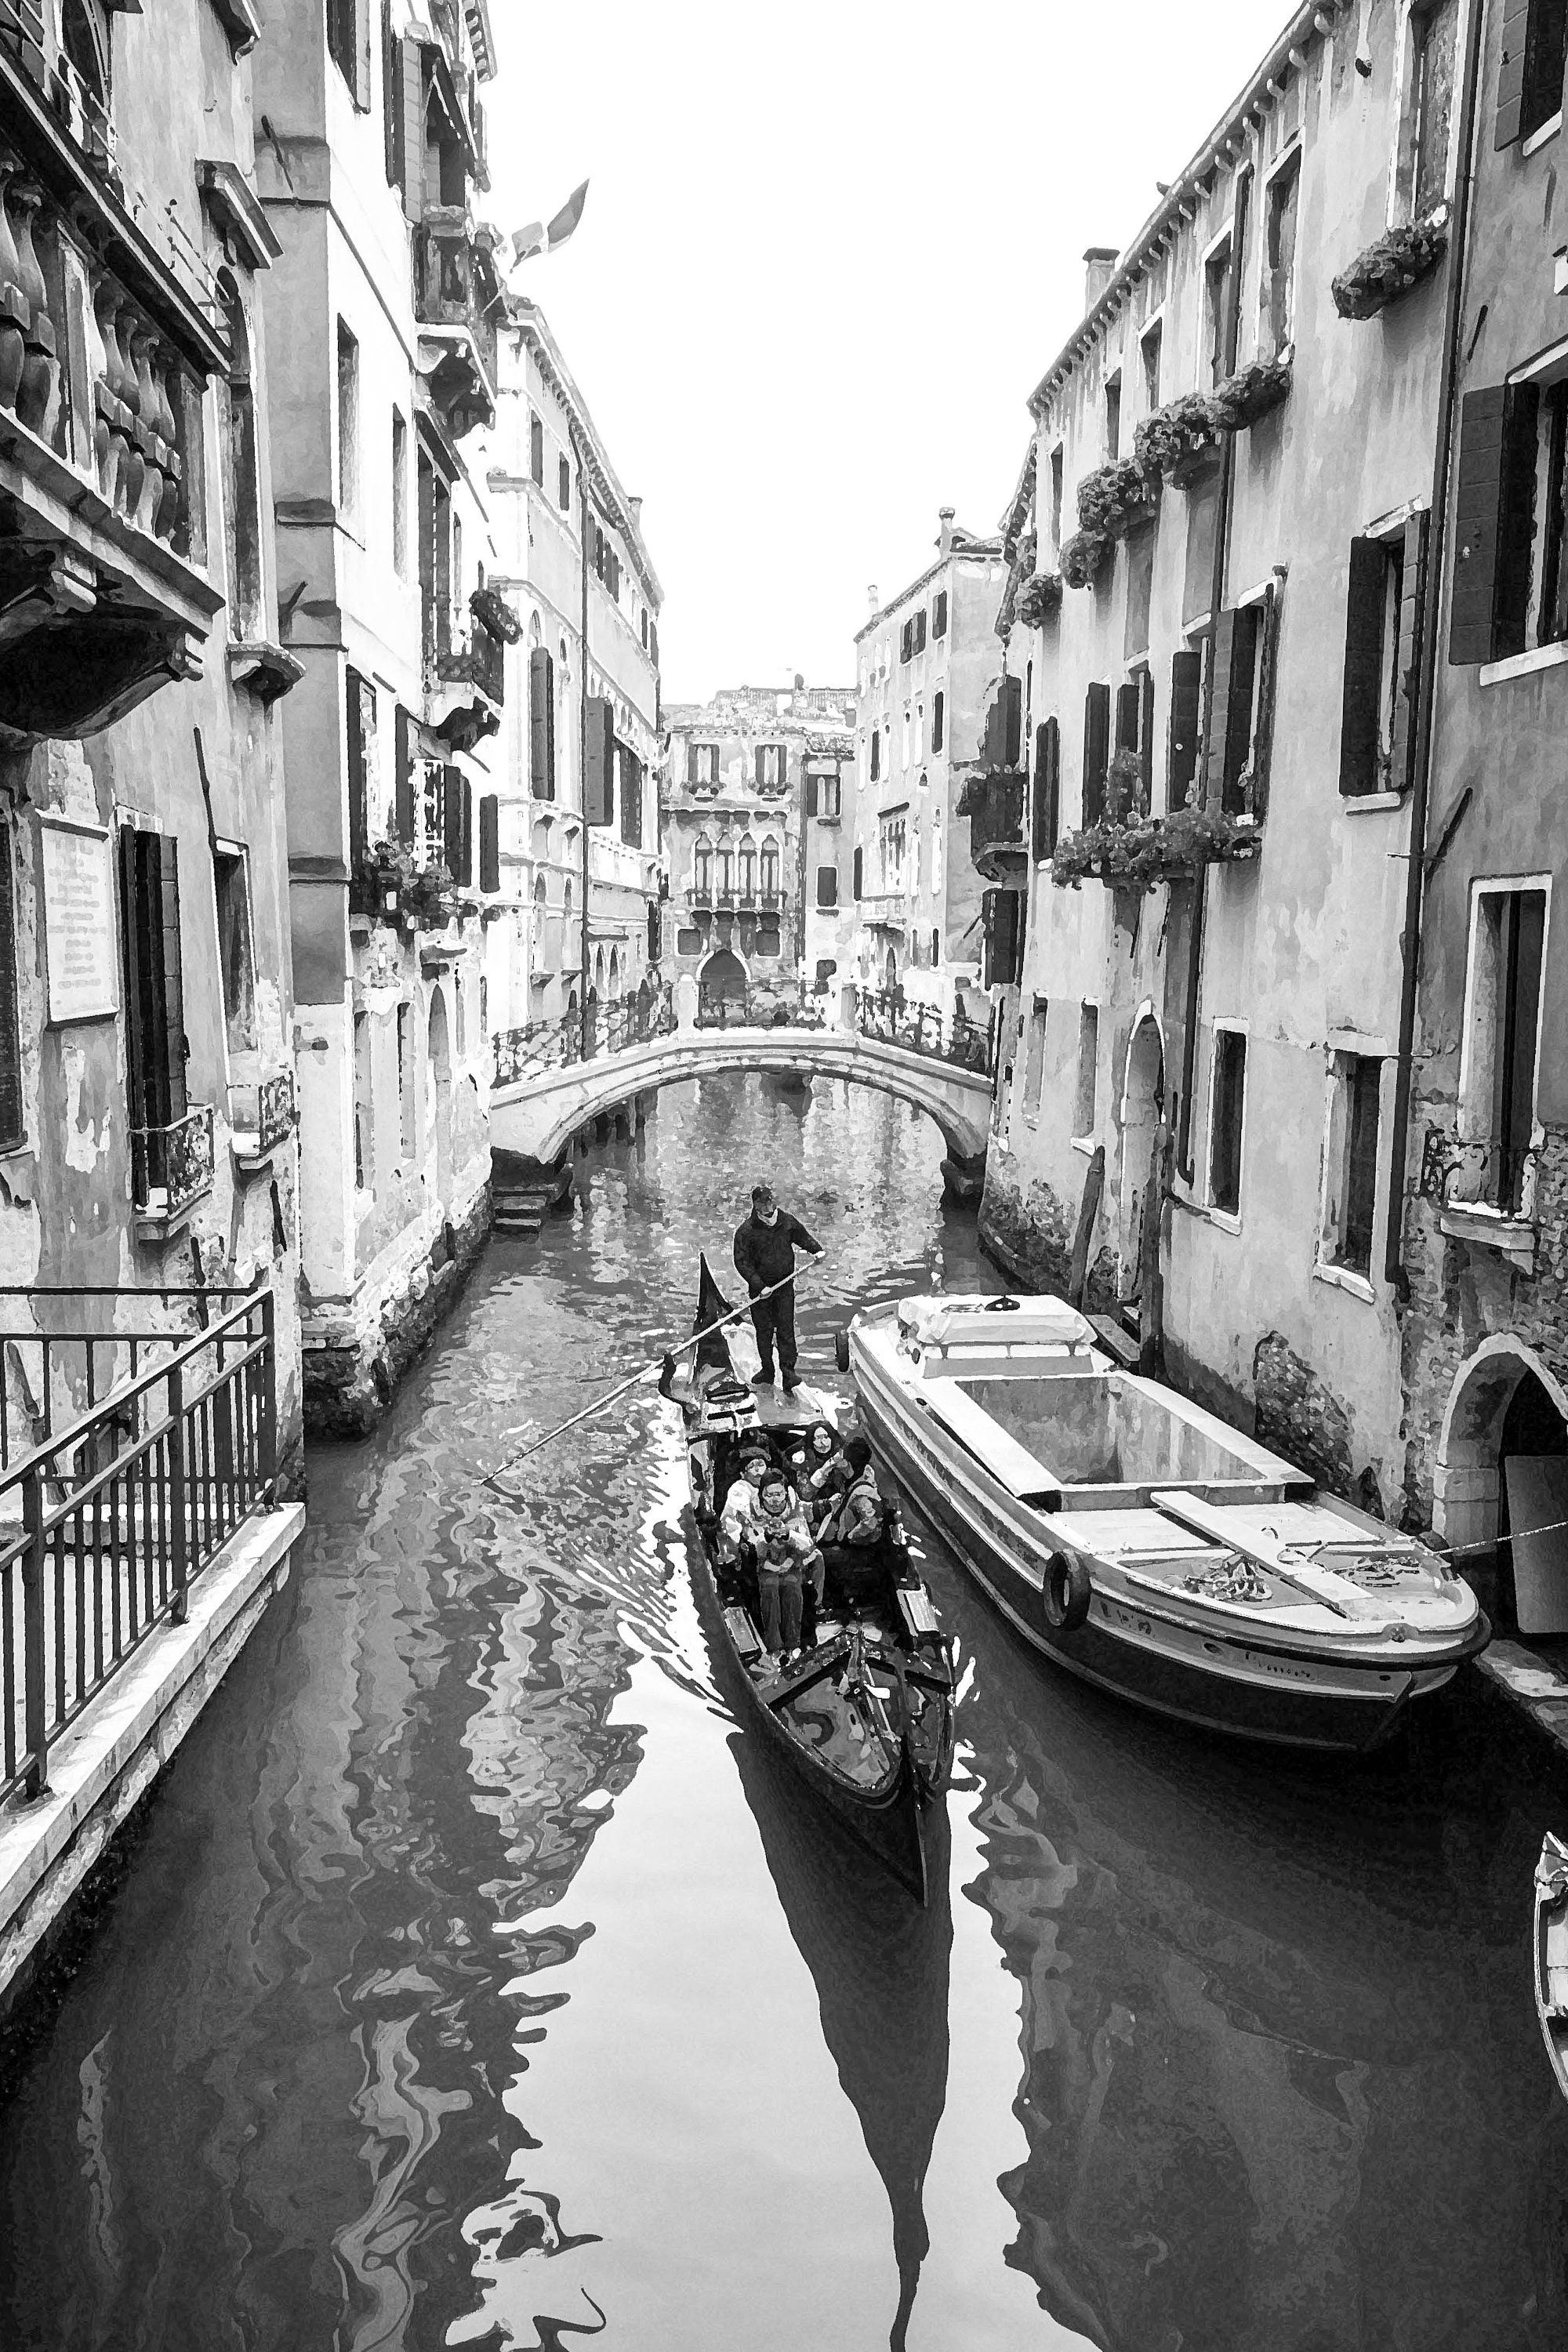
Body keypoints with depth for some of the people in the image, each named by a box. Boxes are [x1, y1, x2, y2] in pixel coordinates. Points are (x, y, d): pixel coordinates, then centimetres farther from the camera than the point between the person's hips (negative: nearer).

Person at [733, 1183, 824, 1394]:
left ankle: (788, 1370, 0)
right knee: (763, 1330, 7)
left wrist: (816, 1250, 1)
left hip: (785, 1285, 1)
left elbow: (804, 1238, 19)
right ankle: (767, 1372, 19)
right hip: (760, 1288, -1)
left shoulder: (787, 1221, 1)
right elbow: (742, 1262, -12)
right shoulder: (746, 1231, -10)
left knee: (786, 1328, -2)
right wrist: (759, 1285, -20)